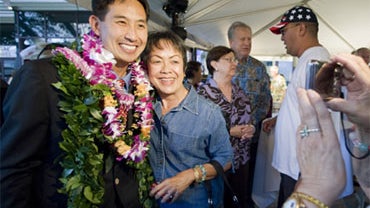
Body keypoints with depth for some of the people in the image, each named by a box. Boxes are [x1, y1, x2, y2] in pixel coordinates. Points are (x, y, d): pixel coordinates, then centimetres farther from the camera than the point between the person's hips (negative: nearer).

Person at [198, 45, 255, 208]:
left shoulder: (239, 91, 8)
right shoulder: (203, 93, -14)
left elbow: (249, 118, 16)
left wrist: (251, 128, -6)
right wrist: (230, 132, -19)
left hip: (242, 158, 6)